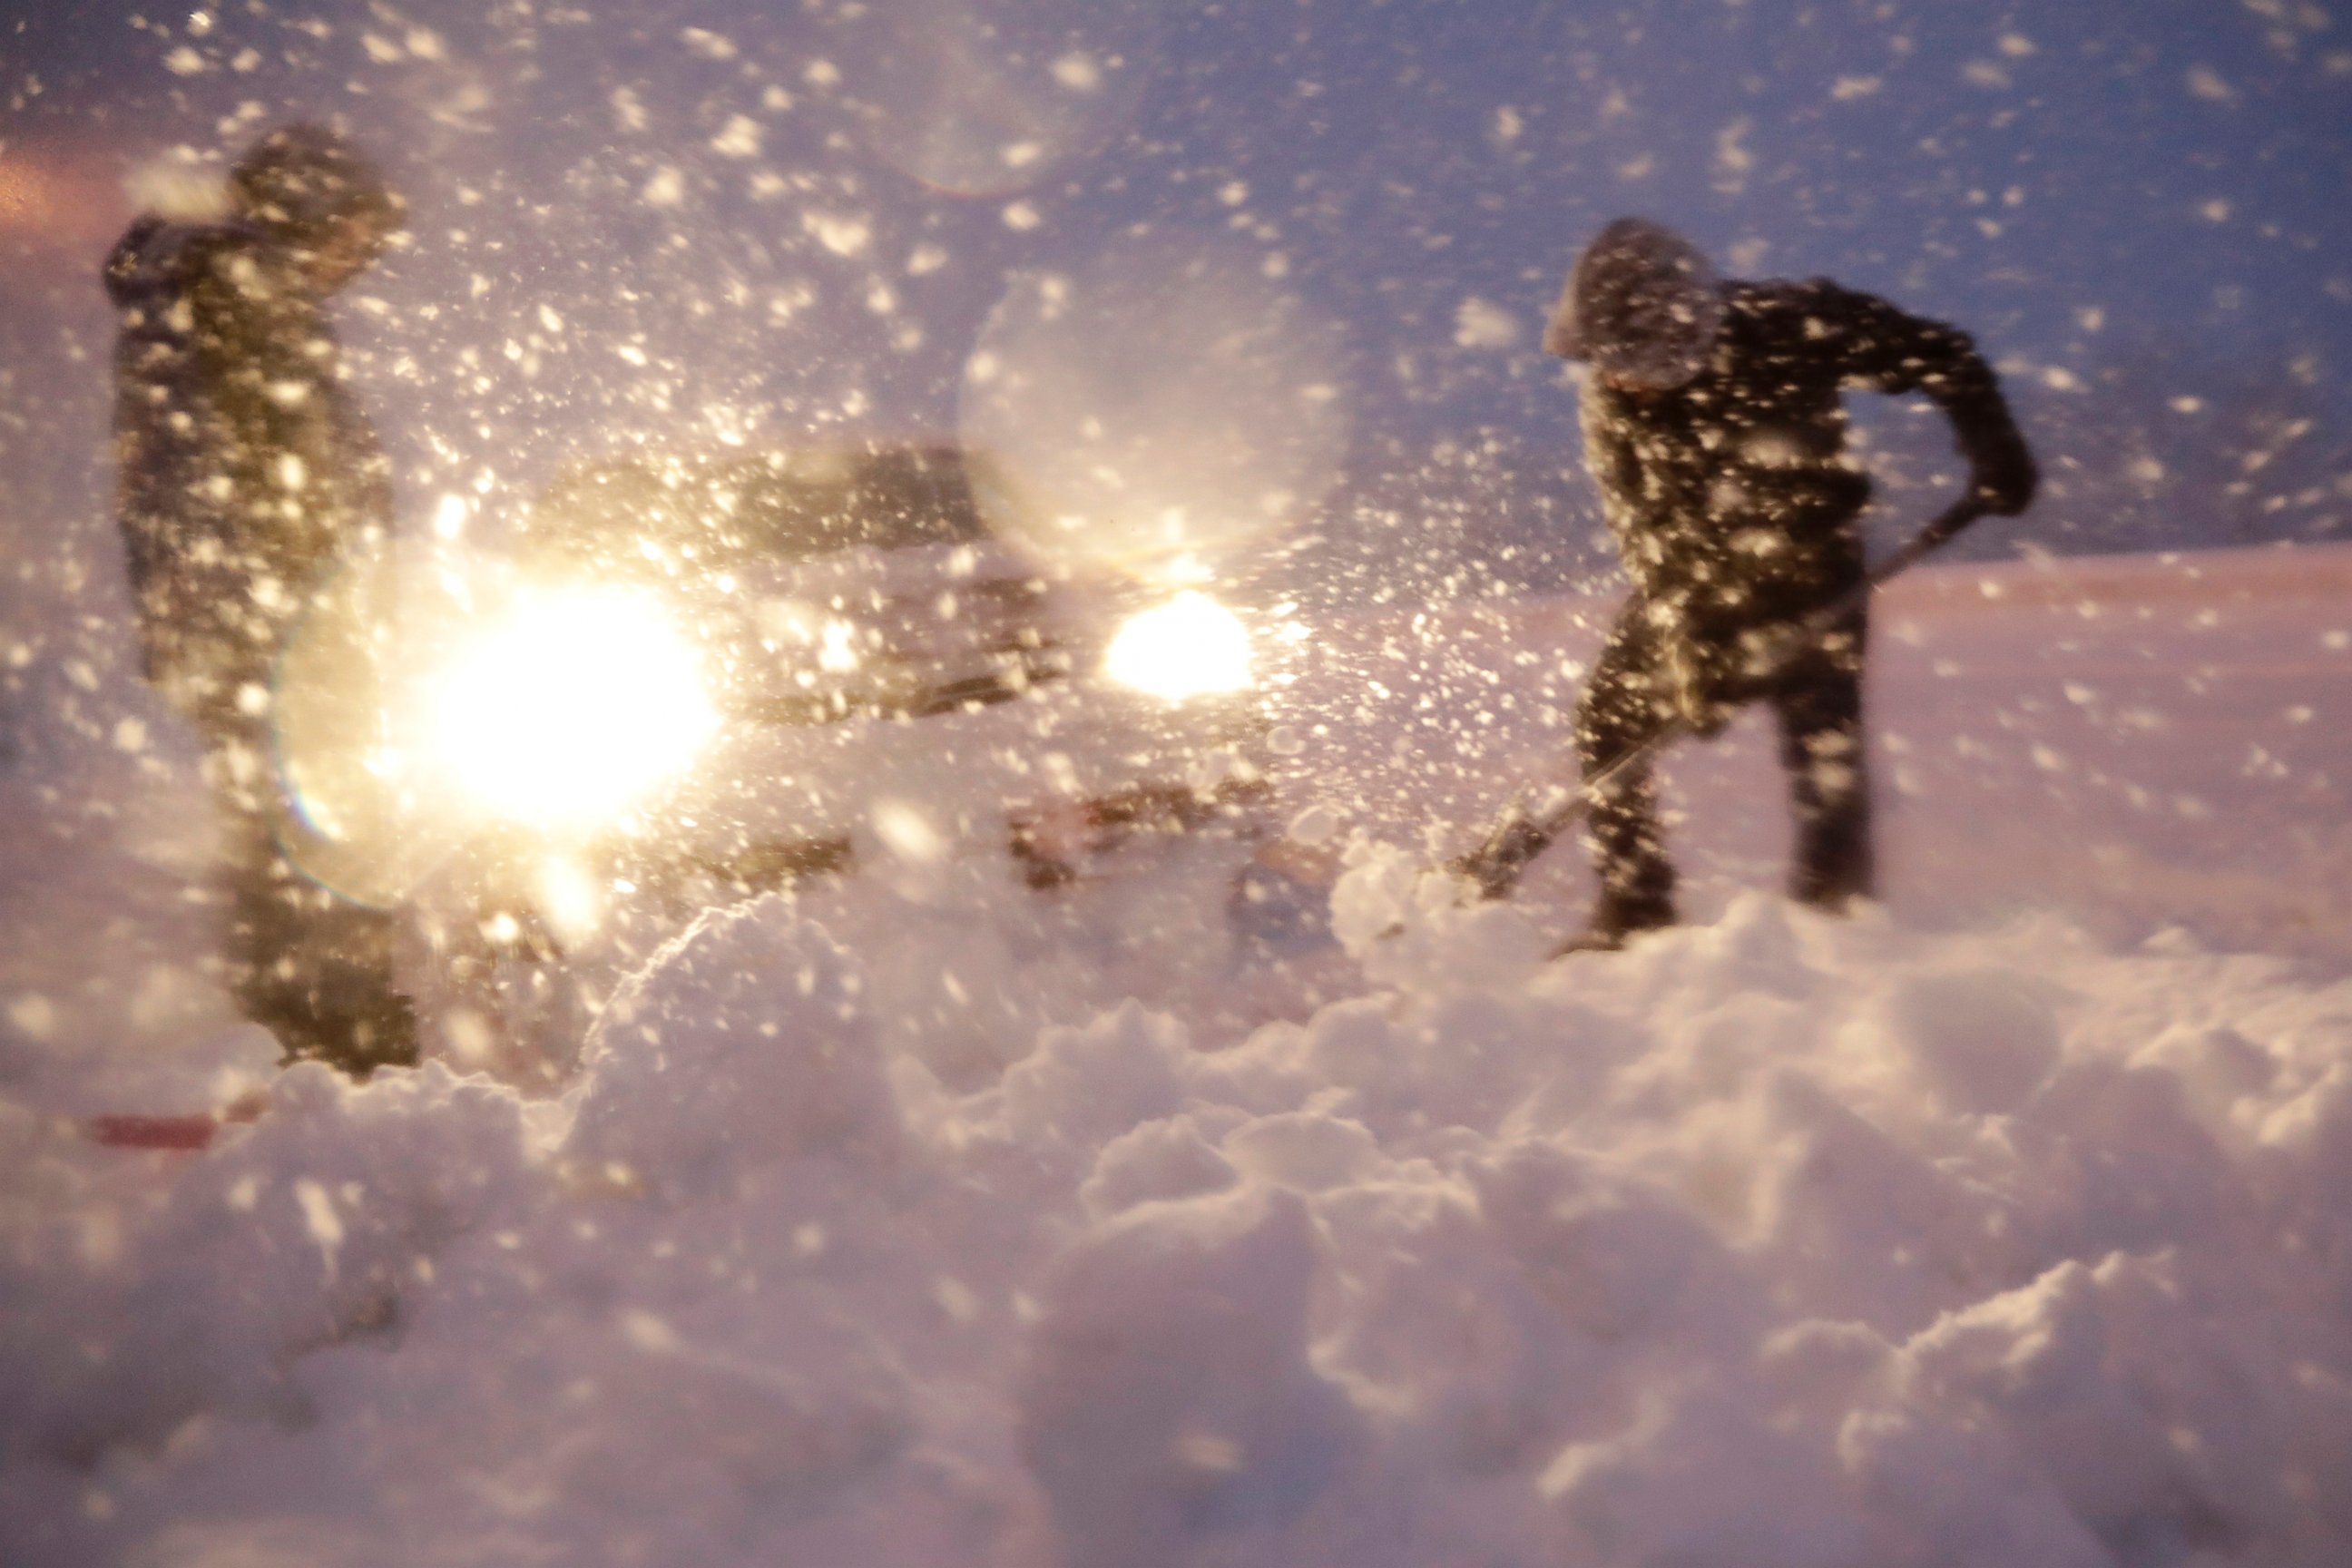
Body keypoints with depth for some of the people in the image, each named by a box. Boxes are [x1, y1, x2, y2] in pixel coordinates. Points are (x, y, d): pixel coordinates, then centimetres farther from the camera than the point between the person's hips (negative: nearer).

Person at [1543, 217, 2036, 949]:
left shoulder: (1790, 326, -25)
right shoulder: (1613, 401, -18)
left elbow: (1942, 357, -12)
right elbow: (1648, 538, -21)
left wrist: (1994, 447, -18)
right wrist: (1688, 648, -29)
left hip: (1809, 567, -3)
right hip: (1691, 580, 3)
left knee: (1823, 741, -14)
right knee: (1608, 720, 2)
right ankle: (1633, 908, 15)